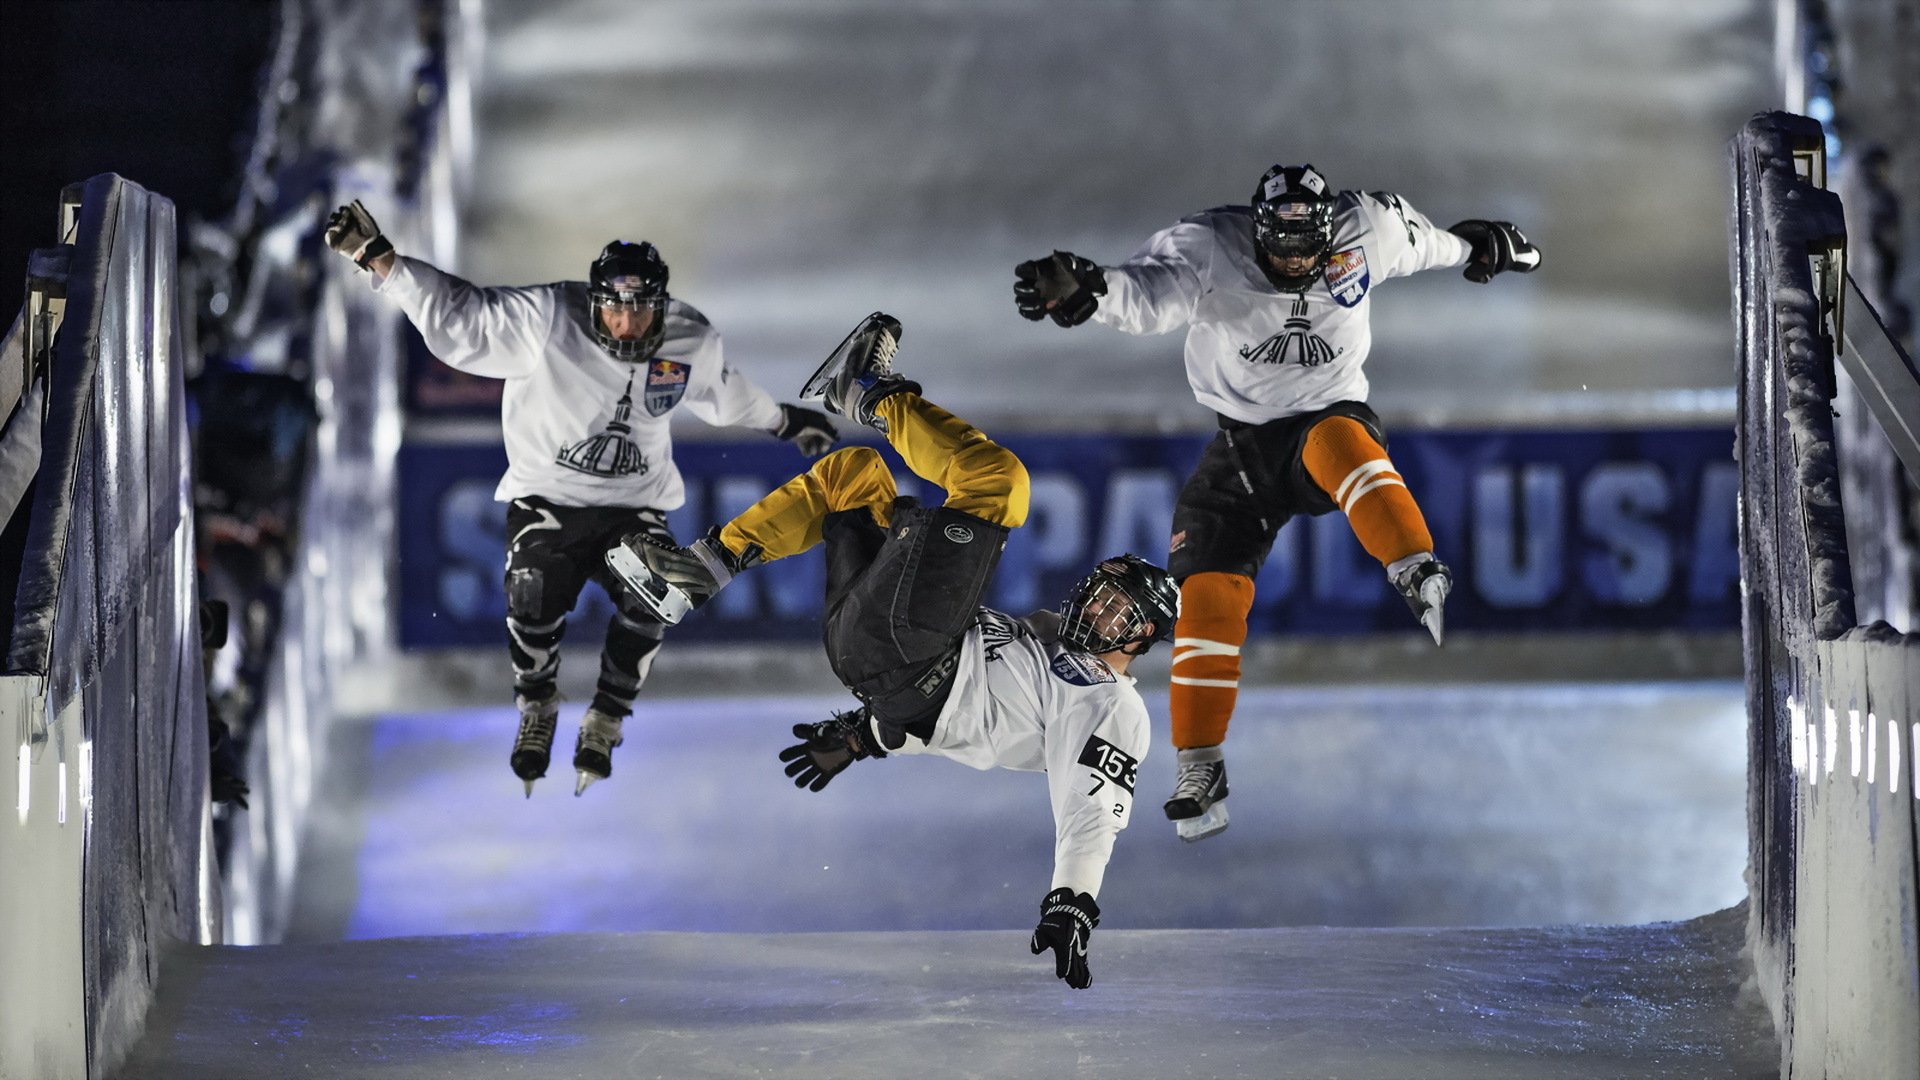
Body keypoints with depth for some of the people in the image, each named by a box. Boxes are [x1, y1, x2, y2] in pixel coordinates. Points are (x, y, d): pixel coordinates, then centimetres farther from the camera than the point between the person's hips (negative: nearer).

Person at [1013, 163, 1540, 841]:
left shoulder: (1365, 233, -11)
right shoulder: (1212, 251, -20)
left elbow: (1416, 238, 13)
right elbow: (1148, 295, -39)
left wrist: (1474, 246, 31)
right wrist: (1084, 290, -61)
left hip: (1330, 413, -1)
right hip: (1243, 445, 1)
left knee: (1337, 442, -38)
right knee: (1206, 595, -10)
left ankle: (1417, 575, -43)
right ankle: (1200, 770, -1)